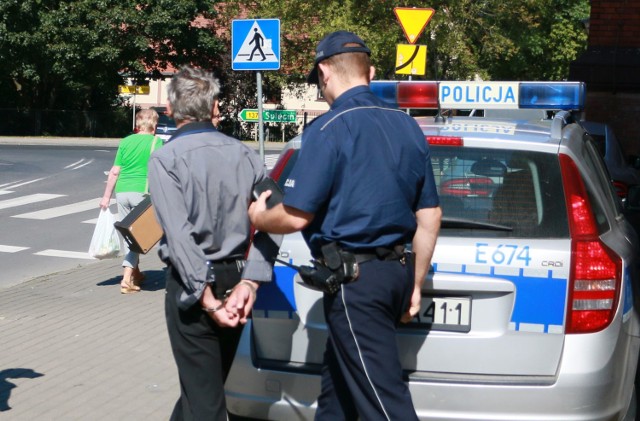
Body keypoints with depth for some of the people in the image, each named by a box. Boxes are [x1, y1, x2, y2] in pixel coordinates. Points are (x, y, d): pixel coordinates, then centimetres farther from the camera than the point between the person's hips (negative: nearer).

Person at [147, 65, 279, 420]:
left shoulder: (166, 158, -11)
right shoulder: (243, 154, 2)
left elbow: (180, 235, -19)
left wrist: (207, 298, -17)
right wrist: (250, 281, -10)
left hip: (192, 285, -5)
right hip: (235, 279, 5)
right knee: (211, 382, 22)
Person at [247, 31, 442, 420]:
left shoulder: (329, 129, -13)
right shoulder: (408, 126, 9)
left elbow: (296, 216, -14)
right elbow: (430, 215, 11)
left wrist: (257, 217, 8)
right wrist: (415, 284, 19)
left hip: (355, 278, -8)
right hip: (396, 270, 8)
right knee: (339, 380, 23)